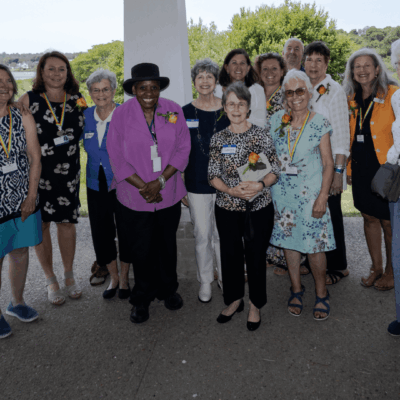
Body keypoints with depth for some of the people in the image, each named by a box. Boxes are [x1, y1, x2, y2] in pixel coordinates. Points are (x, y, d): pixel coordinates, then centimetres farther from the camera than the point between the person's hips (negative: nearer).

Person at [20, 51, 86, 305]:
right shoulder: (29, 100, -4)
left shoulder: (77, 100, 4)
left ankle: (69, 275, 28)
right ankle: (51, 280, 25)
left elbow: (85, 133, 18)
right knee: (41, 224, 6)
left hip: (68, 173, 2)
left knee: (67, 222, 8)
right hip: (38, 173, -2)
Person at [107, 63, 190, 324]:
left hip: (168, 194, 2)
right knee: (141, 249, 8)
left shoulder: (174, 111, -3)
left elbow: (183, 149, -4)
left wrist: (160, 181, -14)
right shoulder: (122, 114, -8)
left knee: (167, 245, 17)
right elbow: (117, 158, -8)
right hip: (135, 197, -1)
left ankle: (168, 290, 39)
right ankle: (142, 299, 29)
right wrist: (143, 186, -13)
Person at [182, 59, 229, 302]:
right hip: (197, 184, 0)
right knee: (202, 235, 8)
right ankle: (205, 281, 25)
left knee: (223, 234, 10)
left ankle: (225, 276, 31)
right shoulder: (186, 112, 1)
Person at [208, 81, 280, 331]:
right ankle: (234, 299, 35)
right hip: (227, 209, 2)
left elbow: (275, 171, -1)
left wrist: (259, 185, -21)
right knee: (230, 255, 13)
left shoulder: (262, 135, -4)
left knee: (256, 256, 7)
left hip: (259, 208, -2)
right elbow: (213, 175, 3)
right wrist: (231, 190, -16)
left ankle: (255, 305, 28)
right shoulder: (218, 139, 3)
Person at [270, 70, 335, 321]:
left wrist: (323, 197, -13)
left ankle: (321, 293, 20)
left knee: (314, 245, -1)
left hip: (311, 193, -3)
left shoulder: (320, 123, -5)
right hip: (283, 192, 3)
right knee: (289, 241, 11)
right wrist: (269, 184, 4)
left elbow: (328, 163, -6)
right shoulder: (277, 120, 4)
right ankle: (296, 289, 29)